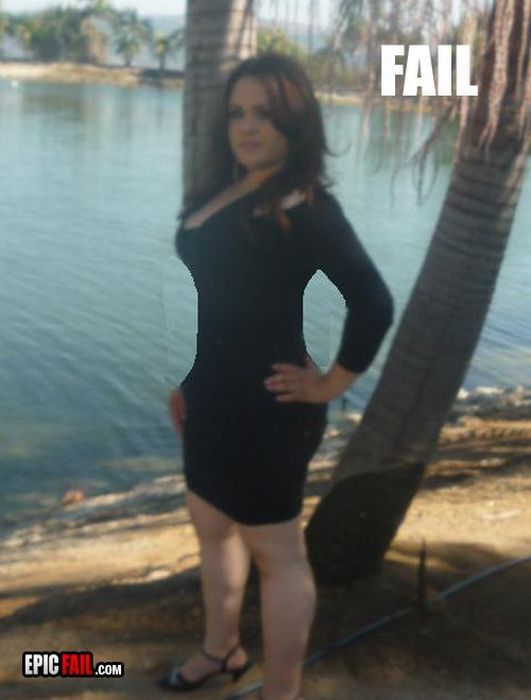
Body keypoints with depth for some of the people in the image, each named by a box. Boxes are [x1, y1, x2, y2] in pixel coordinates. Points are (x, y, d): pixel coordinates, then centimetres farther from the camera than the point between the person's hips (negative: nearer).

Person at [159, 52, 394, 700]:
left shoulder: (304, 207, -18)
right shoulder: (221, 192, 6)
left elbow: (373, 303, -22)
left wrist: (331, 384, -13)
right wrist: (185, 380, 14)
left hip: (265, 409, -9)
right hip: (211, 401, 9)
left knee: (277, 552, 4)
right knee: (212, 528, 23)